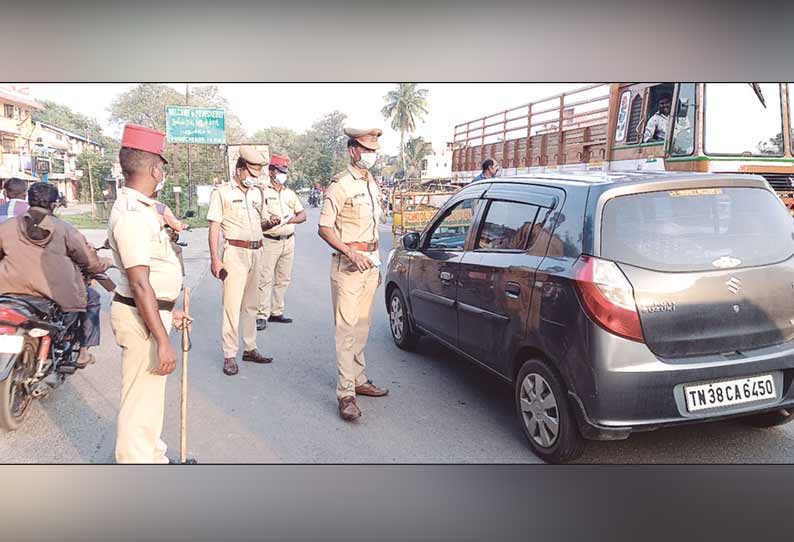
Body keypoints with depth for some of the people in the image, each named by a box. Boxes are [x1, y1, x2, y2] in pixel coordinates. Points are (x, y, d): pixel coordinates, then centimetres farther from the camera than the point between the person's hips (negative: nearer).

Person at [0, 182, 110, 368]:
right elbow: (90, 261, 1)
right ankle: (84, 351, 20)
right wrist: (104, 263, 23)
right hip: (57, 295, -3)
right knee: (92, 298, 23)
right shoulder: (63, 228, 0)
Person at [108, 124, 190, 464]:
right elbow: (140, 285, -26)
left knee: (151, 393, 23)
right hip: (141, 317, -11)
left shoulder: (140, 208, 12)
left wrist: (168, 312, 23)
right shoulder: (132, 215, -21)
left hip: (153, 309, 11)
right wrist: (162, 340, -25)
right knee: (141, 400, 0)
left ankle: (154, 457, 42)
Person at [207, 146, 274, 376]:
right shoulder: (222, 192, -4)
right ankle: (230, 356, 0)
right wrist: (215, 259, -13)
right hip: (235, 252, -6)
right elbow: (214, 227, -8)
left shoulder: (258, 192, 14)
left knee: (251, 304, 12)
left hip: (256, 252, 6)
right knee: (232, 305, -7)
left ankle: (250, 348, 21)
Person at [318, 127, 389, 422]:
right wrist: (350, 252, -25)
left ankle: (358, 380, 23)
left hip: (369, 261, 8)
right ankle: (346, 393, -8)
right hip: (348, 263, -8)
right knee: (347, 327, -9)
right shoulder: (340, 185, -9)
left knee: (362, 324, 13)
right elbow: (324, 228, -12)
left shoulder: (373, 184, 16)